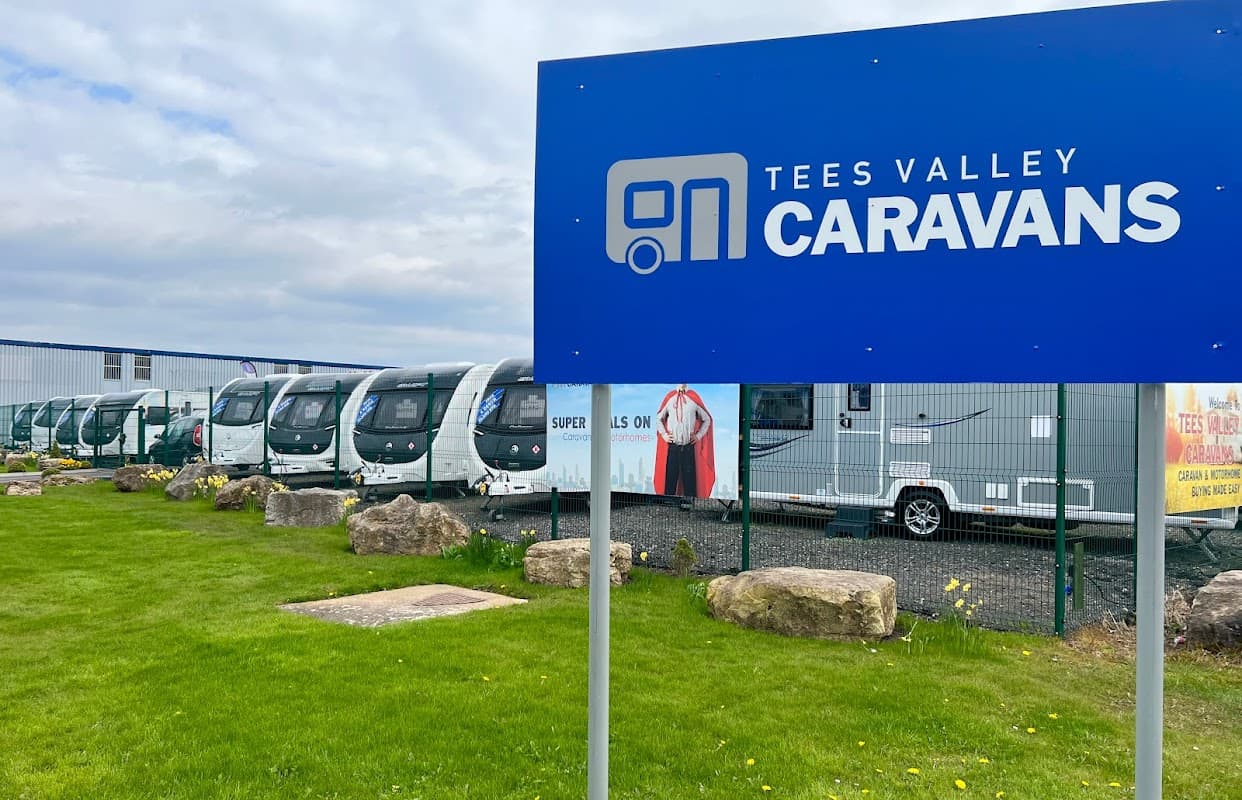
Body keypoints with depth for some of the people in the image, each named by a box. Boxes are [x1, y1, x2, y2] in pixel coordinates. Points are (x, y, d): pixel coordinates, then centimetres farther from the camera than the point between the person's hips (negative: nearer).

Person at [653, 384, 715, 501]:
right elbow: (659, 418, 16)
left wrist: (698, 435, 5)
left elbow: (707, 419, 11)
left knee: (690, 478, -1)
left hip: (689, 446, 0)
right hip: (672, 446, 1)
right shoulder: (669, 397, 4)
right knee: (670, 478, 1)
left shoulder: (694, 398, 1)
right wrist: (664, 434, 7)